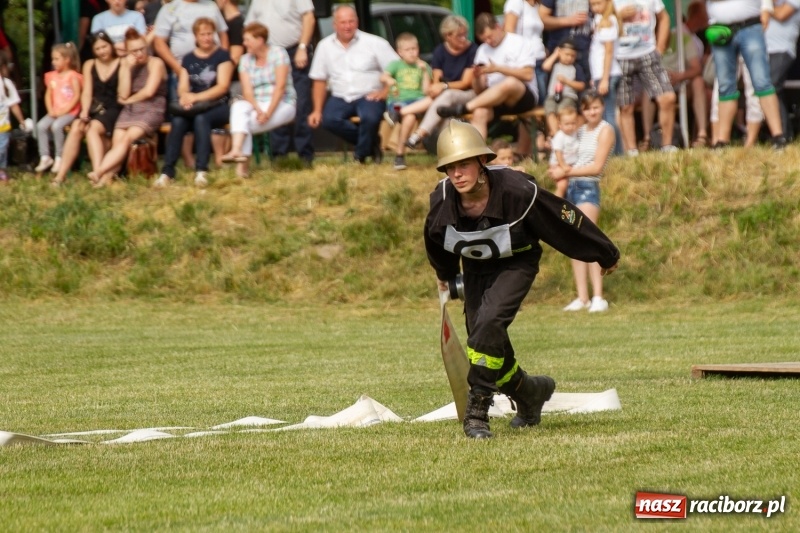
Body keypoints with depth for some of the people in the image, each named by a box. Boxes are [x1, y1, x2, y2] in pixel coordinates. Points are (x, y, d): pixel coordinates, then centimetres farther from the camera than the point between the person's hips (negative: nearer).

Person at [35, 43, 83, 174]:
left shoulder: (73, 76, -7)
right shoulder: (52, 76, 12)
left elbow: (77, 96, -12)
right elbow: (48, 95, 11)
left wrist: (65, 110, -17)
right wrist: (50, 110, -5)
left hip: (69, 112, -6)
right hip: (55, 112, 6)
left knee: (56, 126, -31)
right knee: (41, 126, -18)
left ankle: (59, 158, -21)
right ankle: (45, 157, -12)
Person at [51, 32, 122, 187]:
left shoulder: (121, 64, 2)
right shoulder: (89, 65, 13)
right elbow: (87, 93, 7)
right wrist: (85, 112, -10)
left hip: (114, 109, -3)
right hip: (95, 108, 4)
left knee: (92, 128, -30)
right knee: (76, 128, -24)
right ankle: (61, 175, -28)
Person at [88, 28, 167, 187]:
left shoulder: (155, 63, 0)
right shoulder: (125, 64, 14)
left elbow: (149, 91, -9)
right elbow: (123, 95, 3)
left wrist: (129, 100, 5)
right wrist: (127, 68, -4)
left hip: (151, 110, -5)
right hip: (130, 111, 5)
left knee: (127, 138, -27)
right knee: (117, 140, -21)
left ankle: (99, 172, -39)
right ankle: (107, 177, -37)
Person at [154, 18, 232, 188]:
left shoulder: (222, 56, 4)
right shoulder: (188, 59, 16)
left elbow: (223, 86, -7)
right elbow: (182, 88, 7)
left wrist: (196, 97, -19)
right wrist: (184, 97, -19)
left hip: (217, 107, -3)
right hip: (193, 108, 3)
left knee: (201, 118, -37)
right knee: (178, 121, -30)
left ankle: (201, 171, -43)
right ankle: (167, 172, -38)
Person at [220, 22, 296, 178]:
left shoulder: (278, 53, -4)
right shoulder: (245, 60, 9)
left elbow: (280, 86, -13)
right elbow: (247, 90, -2)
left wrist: (268, 112, -23)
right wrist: (258, 110, -22)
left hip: (281, 105, -4)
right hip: (256, 105, 4)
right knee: (238, 107, -31)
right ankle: (238, 151, -42)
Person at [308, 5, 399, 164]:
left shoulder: (375, 43, -3)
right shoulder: (325, 46, 7)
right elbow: (320, 81, 11)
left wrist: (385, 92, -17)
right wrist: (317, 110, 3)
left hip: (369, 96, -3)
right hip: (340, 98, 3)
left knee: (370, 118, -36)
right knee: (328, 120, -29)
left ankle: (360, 154, -4)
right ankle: (371, 142, -6)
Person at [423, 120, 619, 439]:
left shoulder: (517, 191, -34)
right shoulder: (441, 201, -23)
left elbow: (565, 219, -18)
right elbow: (436, 240, 3)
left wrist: (606, 254, -5)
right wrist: (444, 274, 22)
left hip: (516, 262, -4)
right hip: (475, 266, 4)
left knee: (489, 321, -27)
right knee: (483, 340, 3)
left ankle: (477, 409, -22)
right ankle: (530, 392, 32)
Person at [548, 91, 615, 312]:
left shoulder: (605, 130, -5)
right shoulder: (581, 131, 16)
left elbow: (597, 167, -10)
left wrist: (567, 172, -9)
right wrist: (561, 171, -4)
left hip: (588, 188, -7)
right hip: (572, 187, 7)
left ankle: (598, 297, -21)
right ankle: (582, 297, 5)